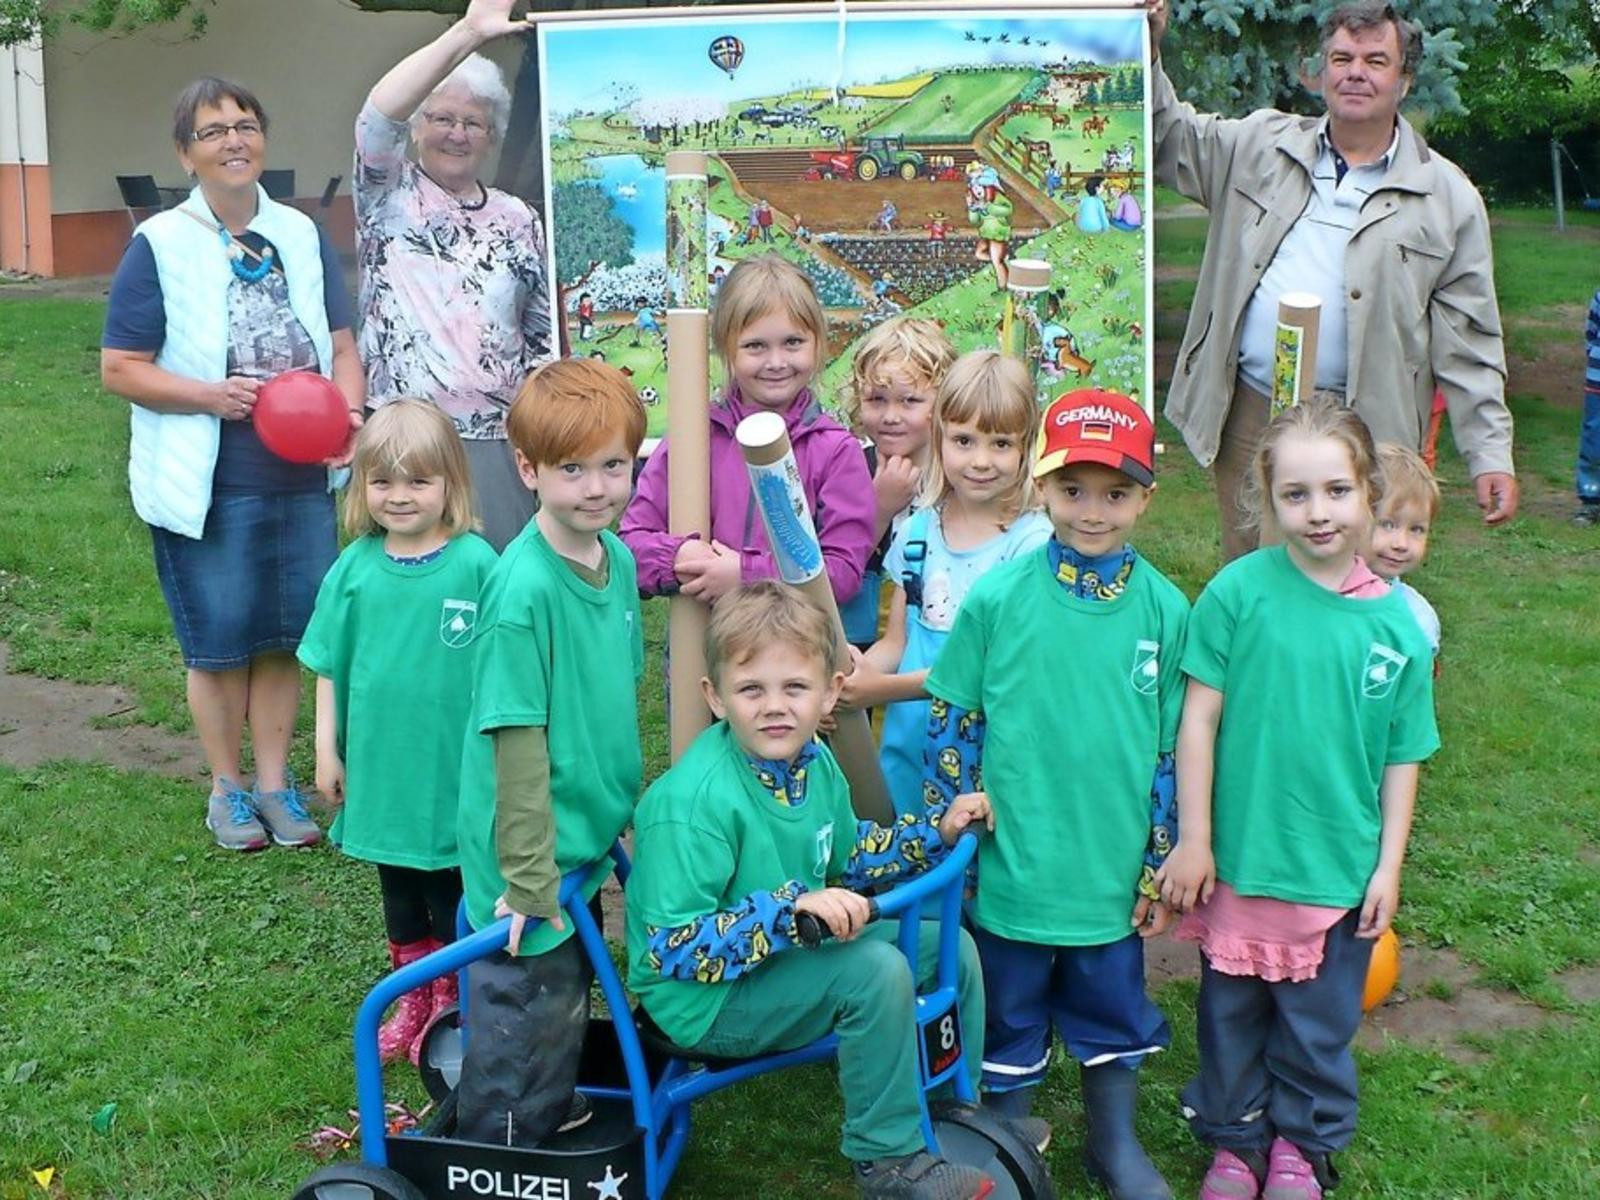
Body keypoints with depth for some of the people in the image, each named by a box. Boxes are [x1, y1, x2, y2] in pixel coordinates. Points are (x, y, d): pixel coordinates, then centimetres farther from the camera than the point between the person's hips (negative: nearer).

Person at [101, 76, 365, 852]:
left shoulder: (301, 235, 7)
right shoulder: (160, 245, -6)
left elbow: (341, 347, 8)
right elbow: (119, 369, -6)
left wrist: (346, 413, -12)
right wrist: (213, 396, -19)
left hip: (302, 478, 4)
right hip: (207, 486, -3)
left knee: (283, 638, 11)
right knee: (218, 643, 7)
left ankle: (275, 781, 26)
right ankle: (227, 788, 24)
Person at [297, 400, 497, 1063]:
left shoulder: (476, 562, -13)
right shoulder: (355, 567, -3)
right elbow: (329, 666, 5)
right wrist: (327, 748, 5)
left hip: (453, 766, -3)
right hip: (379, 765, 4)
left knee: (450, 891, 9)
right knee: (398, 891, 18)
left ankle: (452, 1008, 28)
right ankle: (413, 1000, 36)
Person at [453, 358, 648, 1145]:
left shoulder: (617, 558, 0)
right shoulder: (524, 587, -24)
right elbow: (517, 739, -22)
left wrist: (627, 803, 18)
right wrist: (529, 881, -20)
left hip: (587, 840, 8)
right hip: (532, 855, -8)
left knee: (569, 987, 25)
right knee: (529, 1011, 7)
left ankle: (552, 1112, 47)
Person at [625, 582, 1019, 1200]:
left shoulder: (813, 760, -2)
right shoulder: (693, 802, -28)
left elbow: (843, 857, 16)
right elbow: (672, 948, -30)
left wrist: (936, 830, 5)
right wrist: (791, 909, -39)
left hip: (792, 958, 8)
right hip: (706, 997, -8)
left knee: (950, 947, 8)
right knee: (875, 971, -29)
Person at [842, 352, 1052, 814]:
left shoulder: (1031, 541, -11)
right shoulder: (918, 531, 5)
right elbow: (896, 643, 9)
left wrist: (888, 688, -20)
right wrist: (849, 677, -12)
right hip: (906, 753, 4)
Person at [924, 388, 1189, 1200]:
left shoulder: (1164, 609, -5)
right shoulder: (997, 598, -11)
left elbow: (1173, 747, 1)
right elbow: (952, 725, -3)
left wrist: (1160, 866, 4)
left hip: (1112, 872, 2)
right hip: (1011, 865, -1)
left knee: (1113, 1008, 19)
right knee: (1008, 1015, 15)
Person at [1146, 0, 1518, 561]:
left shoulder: (1448, 198, 2)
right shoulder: (1262, 146, 9)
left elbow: (1468, 345, 1)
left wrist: (1490, 455, -3)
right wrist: (1147, 48, -1)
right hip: (1246, 416, 3)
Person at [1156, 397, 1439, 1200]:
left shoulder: (1397, 623, -4)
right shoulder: (1238, 591, -11)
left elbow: (1402, 757, 3)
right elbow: (1198, 719, -8)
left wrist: (1388, 867, 2)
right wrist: (1192, 840, -8)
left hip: (1340, 869, 1)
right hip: (1239, 857, -1)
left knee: (1320, 1021, 16)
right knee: (1233, 1012, 15)